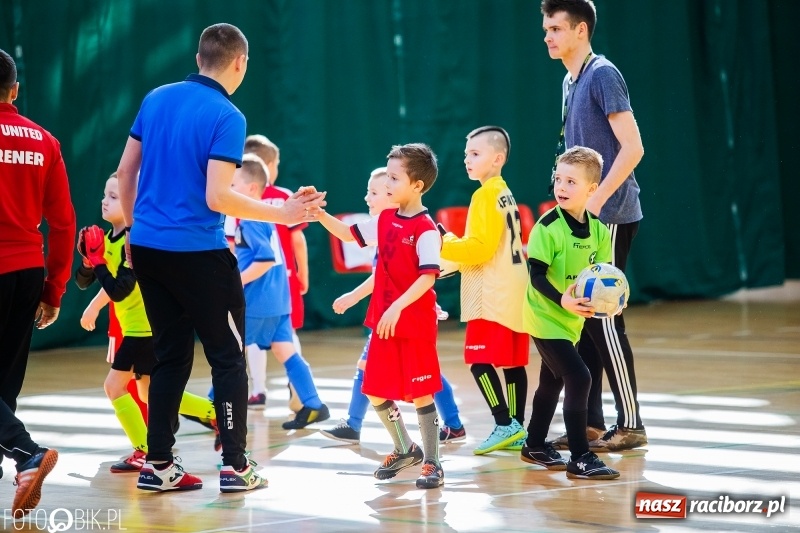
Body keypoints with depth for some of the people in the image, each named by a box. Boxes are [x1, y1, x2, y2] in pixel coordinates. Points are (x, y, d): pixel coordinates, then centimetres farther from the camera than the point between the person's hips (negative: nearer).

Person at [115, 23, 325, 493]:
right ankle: (235, 466, 5)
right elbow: (217, 198, -19)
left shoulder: (157, 99, 6)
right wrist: (282, 214, -12)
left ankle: (158, 465, 12)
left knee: (171, 356, 14)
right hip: (198, 255, -6)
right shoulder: (227, 117, -14)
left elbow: (126, 172, 11)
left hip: (147, 247, 6)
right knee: (228, 357, 5)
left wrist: (134, 228, 23)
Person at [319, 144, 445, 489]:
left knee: (420, 393, -1)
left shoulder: (426, 229, -15)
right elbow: (349, 234, 19)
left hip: (415, 324, -8)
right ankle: (405, 450, 29)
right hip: (384, 322, 8)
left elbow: (428, 277, -23)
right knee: (375, 393, 11)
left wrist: (397, 307, -30)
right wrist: (319, 214, 5)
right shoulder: (385, 220, 8)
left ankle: (431, 462, 9)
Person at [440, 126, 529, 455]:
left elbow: (482, 246, -19)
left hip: (492, 297, -10)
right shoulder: (505, 194, 16)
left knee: (479, 359, -9)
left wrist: (444, 247, -11)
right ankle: (517, 431, 12)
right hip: (514, 290, 10)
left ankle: (505, 424, -13)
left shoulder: (486, 196, -12)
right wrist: (459, 261, 20)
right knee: (512, 361, 9)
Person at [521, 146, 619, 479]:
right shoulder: (548, 227, -18)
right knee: (578, 378, -17)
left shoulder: (598, 231, -1)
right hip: (546, 317, -7)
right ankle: (580, 459, -13)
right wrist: (562, 300, -34)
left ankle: (535, 447, 38)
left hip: (570, 319, 7)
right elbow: (537, 275, -20)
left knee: (553, 381, 20)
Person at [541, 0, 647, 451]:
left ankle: (631, 426, -1)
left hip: (609, 216, -9)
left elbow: (632, 147, -18)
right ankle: (590, 422, 15)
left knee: (603, 318, -7)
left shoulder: (602, 75, -12)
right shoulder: (571, 80, 14)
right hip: (585, 216, 9)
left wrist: (595, 201, -20)